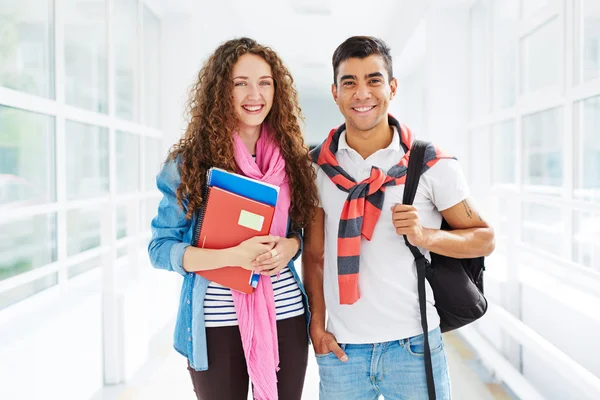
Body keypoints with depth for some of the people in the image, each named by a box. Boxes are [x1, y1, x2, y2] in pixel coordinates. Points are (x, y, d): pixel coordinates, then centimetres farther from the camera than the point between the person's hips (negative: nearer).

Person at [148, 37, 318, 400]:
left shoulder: (292, 158, 3)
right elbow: (161, 248, -7)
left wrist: (289, 245, -11)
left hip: (285, 317, 3)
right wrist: (233, 256, -22)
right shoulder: (190, 162, -7)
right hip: (217, 323, -3)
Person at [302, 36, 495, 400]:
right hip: (341, 347, 2)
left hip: (413, 344, -1)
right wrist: (317, 326, 0)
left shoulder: (432, 164, -6)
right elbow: (314, 252, 7)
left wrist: (425, 236, -18)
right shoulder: (318, 166, 1)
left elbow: (485, 239, -1)